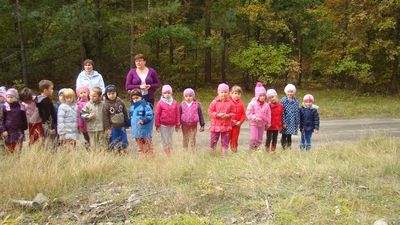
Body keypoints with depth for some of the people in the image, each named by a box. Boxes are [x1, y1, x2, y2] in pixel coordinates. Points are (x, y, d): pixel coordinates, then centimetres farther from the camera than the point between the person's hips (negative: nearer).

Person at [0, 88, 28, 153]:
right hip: (8, 131, 0)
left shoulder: (21, 107, 2)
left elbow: (24, 119, 12)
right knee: (10, 149, 5)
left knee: (18, 148, -4)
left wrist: (24, 129, 12)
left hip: (19, 131, 0)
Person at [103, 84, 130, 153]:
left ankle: (125, 153, 21)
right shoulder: (106, 105, -9)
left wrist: (127, 123, 12)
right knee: (114, 144, 3)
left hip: (122, 126, 3)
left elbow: (125, 113, 10)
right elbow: (105, 118, -7)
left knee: (124, 141, 9)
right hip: (113, 127, -3)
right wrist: (107, 128, -9)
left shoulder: (120, 102, 1)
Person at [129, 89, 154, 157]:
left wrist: (144, 120, -29)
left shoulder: (145, 105, -10)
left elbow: (150, 116, -16)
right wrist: (130, 123, 15)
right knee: (140, 147, 14)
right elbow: (131, 117, 24)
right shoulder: (132, 106, 12)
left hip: (145, 130, -7)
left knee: (147, 147, 0)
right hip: (136, 130, 7)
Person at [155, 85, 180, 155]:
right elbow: (157, 115, -4)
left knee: (170, 140, 13)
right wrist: (157, 126, -4)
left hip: (172, 125, 3)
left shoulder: (174, 103, 0)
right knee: (165, 141, 3)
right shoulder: (160, 103, -7)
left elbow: (177, 114, 5)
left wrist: (177, 125, 5)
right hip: (163, 125, -3)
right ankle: (166, 154, 11)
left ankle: (170, 154, 20)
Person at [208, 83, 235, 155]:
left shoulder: (230, 103, 0)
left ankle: (223, 153, 17)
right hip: (216, 125, -1)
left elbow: (233, 113, 4)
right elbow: (210, 112, -3)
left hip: (226, 125, 1)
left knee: (225, 141, 7)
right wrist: (217, 115, -17)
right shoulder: (214, 102, -3)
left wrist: (227, 115, -16)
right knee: (213, 140, 5)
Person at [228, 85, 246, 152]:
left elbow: (244, 114, 4)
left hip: (237, 125, 3)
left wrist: (240, 122, -9)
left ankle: (234, 150, 20)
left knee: (235, 139, 11)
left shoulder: (241, 103, 4)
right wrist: (230, 121, -17)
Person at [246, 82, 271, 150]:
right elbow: (248, 113, -12)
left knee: (259, 139, 10)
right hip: (254, 124, -4)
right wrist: (255, 118, -23)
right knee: (253, 138, -10)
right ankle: (252, 149, 8)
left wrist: (268, 124, 12)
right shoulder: (252, 103, -11)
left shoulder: (266, 105, 1)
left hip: (262, 124, 4)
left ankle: (256, 148, 26)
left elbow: (268, 115, 9)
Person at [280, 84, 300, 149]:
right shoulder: (283, 100, -5)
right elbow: (282, 112, -8)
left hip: (292, 122, 3)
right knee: (284, 136, 1)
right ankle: (284, 148, 10)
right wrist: (283, 122, -12)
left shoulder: (295, 101, 6)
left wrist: (298, 122, 8)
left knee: (289, 136, 7)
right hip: (285, 121, -3)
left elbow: (297, 112, 10)